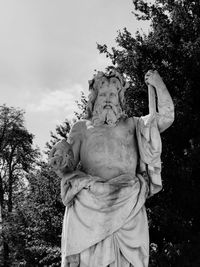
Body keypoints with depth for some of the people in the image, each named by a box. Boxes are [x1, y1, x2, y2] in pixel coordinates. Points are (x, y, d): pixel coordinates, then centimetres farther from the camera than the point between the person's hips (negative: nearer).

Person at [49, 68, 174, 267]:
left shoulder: (132, 125, 22)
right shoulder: (82, 128, 19)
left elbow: (166, 117, 16)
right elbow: (68, 168, 14)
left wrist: (158, 85, 16)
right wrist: (62, 166, -9)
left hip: (128, 206, 1)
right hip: (88, 204, -1)